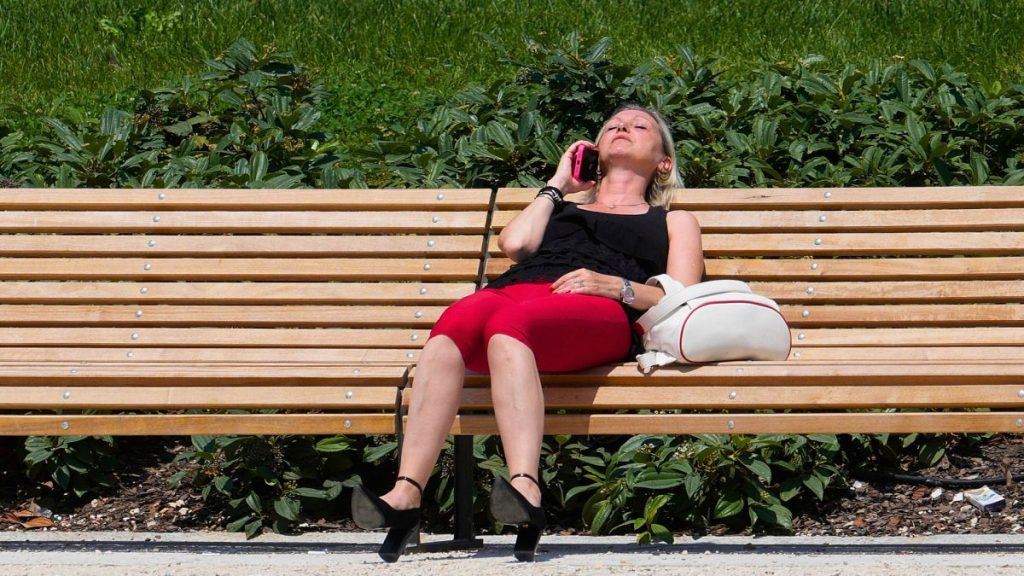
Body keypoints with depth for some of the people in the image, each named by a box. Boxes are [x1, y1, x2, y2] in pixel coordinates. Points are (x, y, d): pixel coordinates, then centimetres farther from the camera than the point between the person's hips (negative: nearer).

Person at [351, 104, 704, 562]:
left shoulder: (674, 222, 34)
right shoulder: (559, 209, 43)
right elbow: (515, 243, 20)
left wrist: (616, 285, -4)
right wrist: (557, 185, 33)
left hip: (601, 313, -3)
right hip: (512, 292, 3)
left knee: (507, 325, -41)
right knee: (452, 325, -36)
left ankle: (526, 492, -60)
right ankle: (405, 495, -53)